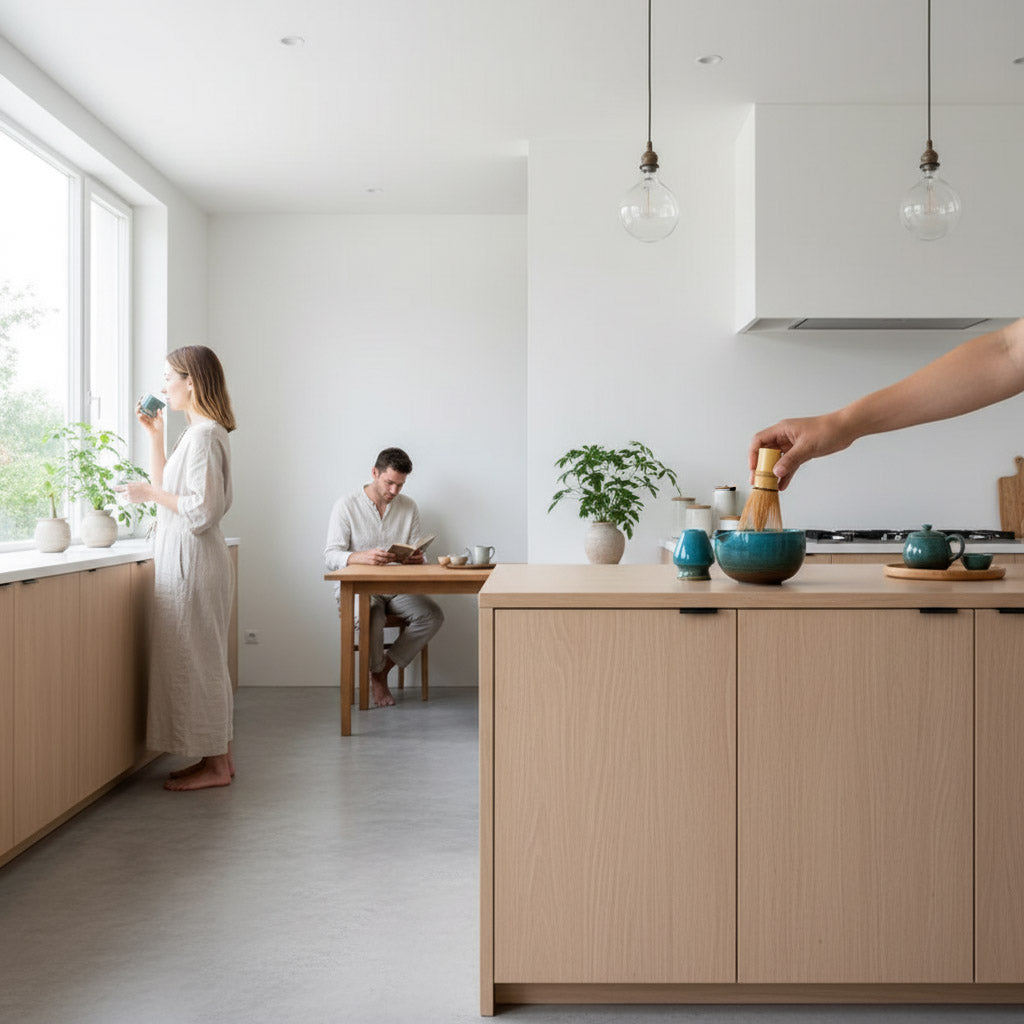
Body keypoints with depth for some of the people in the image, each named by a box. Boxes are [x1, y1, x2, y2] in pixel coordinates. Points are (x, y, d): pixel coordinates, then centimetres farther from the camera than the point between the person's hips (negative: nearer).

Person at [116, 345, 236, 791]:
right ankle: (218, 757, 22)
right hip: (185, 558, 10)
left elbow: (202, 511, -22)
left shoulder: (204, 435, -15)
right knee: (203, 660, 13)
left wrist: (150, 494, -11)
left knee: (195, 659, -2)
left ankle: (214, 765, 7)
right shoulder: (199, 431, 16)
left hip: (192, 560, -10)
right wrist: (154, 435, 19)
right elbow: (167, 487, 24)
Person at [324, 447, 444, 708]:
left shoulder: (408, 507, 8)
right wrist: (363, 556, -33)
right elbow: (331, 556, -12)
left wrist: (417, 558, -19)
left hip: (396, 588, 4)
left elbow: (415, 552, 8)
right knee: (371, 617, -36)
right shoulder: (346, 506, -5)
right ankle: (377, 676, -4)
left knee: (433, 615, -22)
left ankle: (384, 669, -5)